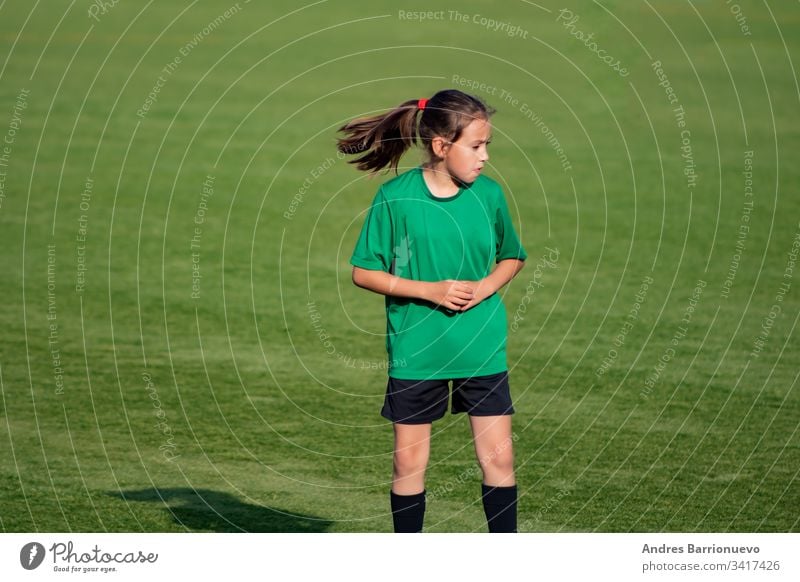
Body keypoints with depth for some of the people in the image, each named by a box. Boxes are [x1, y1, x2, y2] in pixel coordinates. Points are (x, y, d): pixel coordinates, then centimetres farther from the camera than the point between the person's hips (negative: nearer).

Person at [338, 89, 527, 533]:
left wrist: (485, 286, -7)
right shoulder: (396, 197, -10)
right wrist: (429, 290, -16)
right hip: (415, 350, -2)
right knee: (409, 460, 8)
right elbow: (363, 272, -5)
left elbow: (512, 257, 14)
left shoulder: (488, 194, -1)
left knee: (498, 458, 1)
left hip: (482, 349, 2)